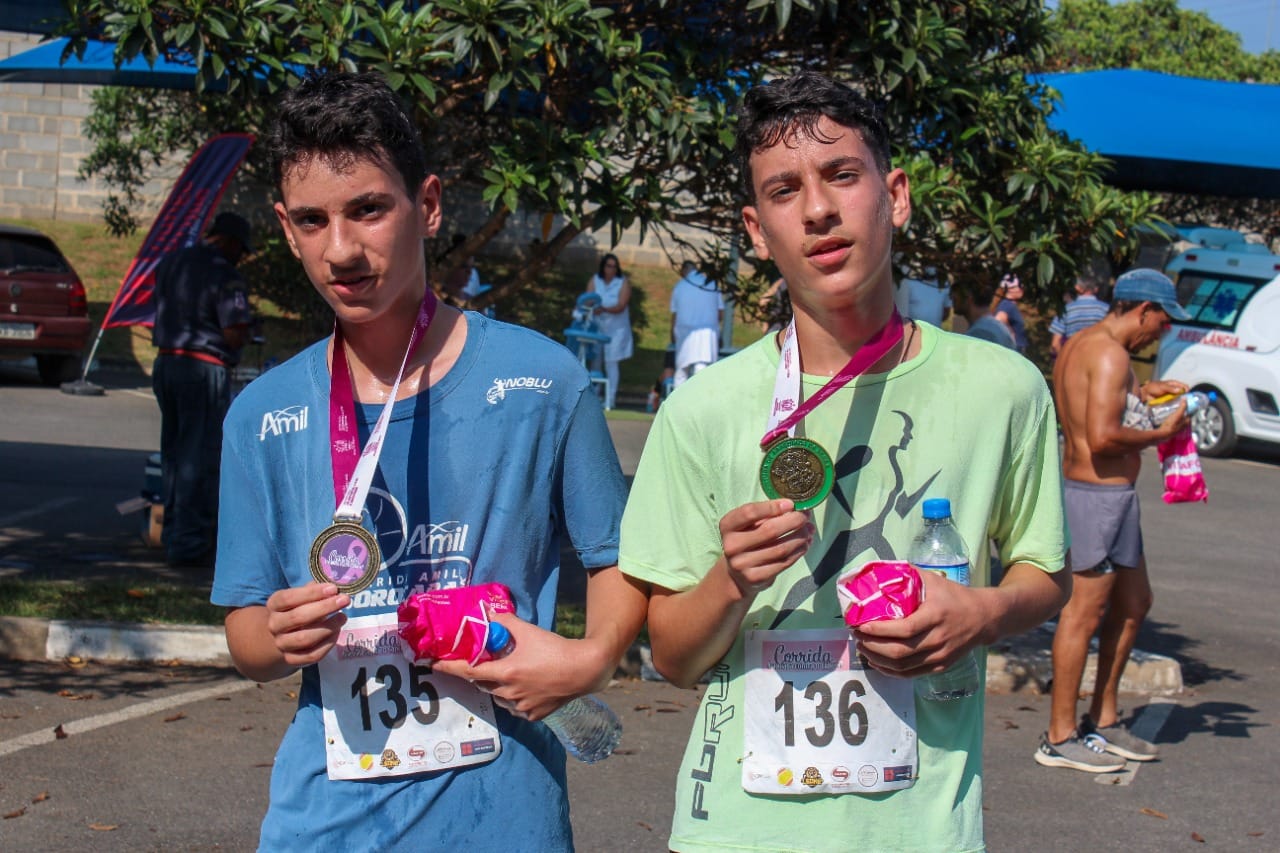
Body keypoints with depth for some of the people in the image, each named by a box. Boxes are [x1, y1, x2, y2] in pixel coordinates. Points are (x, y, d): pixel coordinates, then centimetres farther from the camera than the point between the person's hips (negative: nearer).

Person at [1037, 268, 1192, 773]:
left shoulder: (1080, 344, 13)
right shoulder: (1110, 354, -18)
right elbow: (1102, 437, -26)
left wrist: (1138, 394, 19)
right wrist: (1161, 433, -13)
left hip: (1113, 495, 11)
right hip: (1100, 493, -11)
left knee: (1133, 603, 19)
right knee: (1085, 612, -5)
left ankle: (1103, 721, 27)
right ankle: (1060, 738, 2)